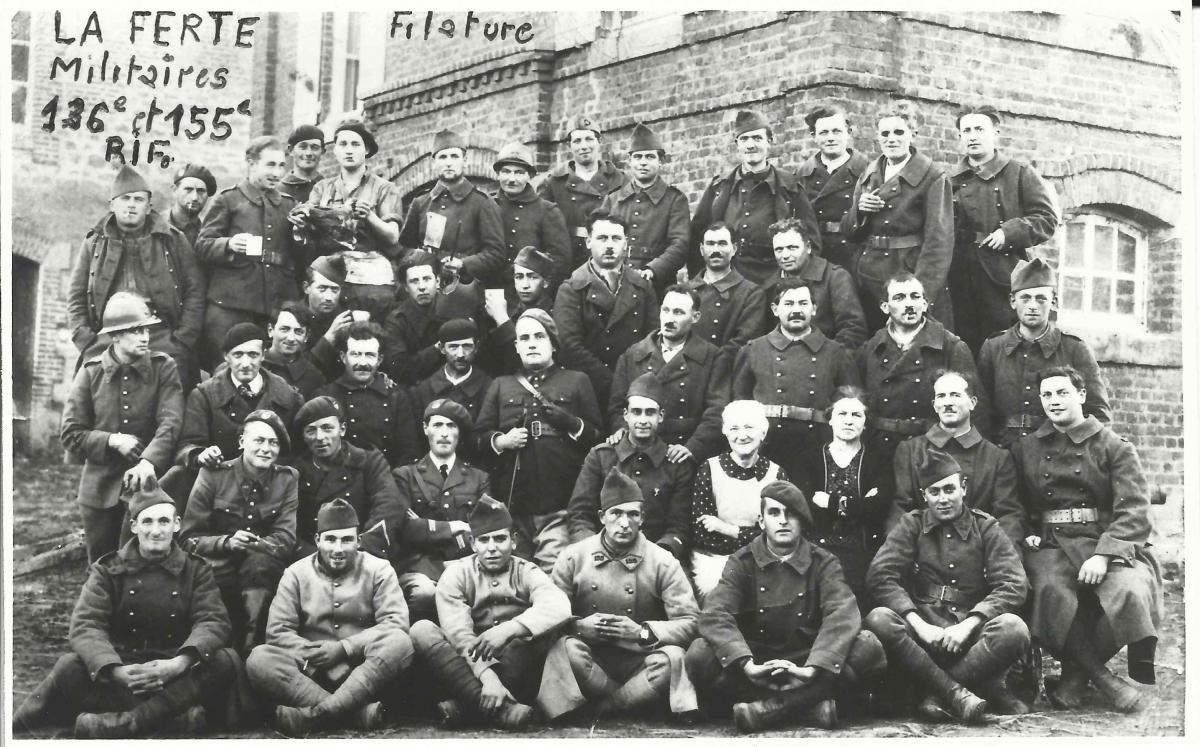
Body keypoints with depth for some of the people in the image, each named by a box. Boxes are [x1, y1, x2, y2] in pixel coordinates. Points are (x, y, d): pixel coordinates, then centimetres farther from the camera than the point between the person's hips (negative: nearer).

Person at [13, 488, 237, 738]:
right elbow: (85, 626, -11)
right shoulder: (107, 570, 4)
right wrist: (115, 670, -33)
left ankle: (125, 722, -37)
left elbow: (214, 622, -9)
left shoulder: (196, 569, 5)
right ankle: (174, 715, -36)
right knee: (69, 668, -31)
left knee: (226, 660, -30)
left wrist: (180, 663, -32)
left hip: (176, 677, 1)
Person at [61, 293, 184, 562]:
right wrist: (113, 441, -15)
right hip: (99, 488, 2)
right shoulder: (90, 373, 2)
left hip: (146, 482, -2)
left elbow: (171, 422, -14)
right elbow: (70, 434, 1)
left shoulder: (164, 368, -2)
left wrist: (149, 461, -30)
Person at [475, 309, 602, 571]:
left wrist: (570, 423, -9)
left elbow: (597, 437, 8)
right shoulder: (501, 385, 19)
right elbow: (479, 436, 13)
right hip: (511, 503, 2)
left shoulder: (576, 381, 12)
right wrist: (500, 441, -6)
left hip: (559, 506, -2)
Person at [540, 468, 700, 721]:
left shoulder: (664, 563, -2)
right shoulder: (572, 558, 2)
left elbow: (690, 622, -7)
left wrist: (642, 632, -21)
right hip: (590, 665, 0)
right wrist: (578, 625, -21)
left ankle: (601, 707, -15)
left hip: (640, 667, 0)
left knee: (672, 657, -31)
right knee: (563, 646, -31)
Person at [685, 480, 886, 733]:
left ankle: (770, 708, -29)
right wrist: (747, 665, -33)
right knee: (700, 655, -28)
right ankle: (810, 703, -30)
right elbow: (715, 615, -14)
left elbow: (843, 614, -15)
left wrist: (811, 669, -33)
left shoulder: (823, 563, 3)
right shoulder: (741, 562, 2)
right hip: (756, 663, 0)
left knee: (868, 649, -25)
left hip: (806, 665, 0)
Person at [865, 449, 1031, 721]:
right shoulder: (912, 525, 9)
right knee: (878, 620, -30)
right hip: (924, 627, 0)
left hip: (971, 631, 0)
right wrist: (918, 624, -19)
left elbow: (1014, 585, -4)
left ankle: (935, 694, -23)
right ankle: (957, 693, -29)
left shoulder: (986, 527, 8)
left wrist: (968, 625, -18)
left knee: (1013, 628, -31)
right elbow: (879, 576, -4)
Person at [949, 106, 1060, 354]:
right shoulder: (949, 180, 16)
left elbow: (1047, 218, 2)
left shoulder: (1020, 174, 8)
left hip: (1005, 279, -2)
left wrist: (1010, 233, -11)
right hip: (961, 283, 3)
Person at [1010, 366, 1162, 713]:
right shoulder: (1025, 450, 16)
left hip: (1109, 544, -1)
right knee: (1052, 592, -34)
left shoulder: (1114, 447, 6)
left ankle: (1077, 675, -10)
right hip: (1050, 546, 1)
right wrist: (1027, 537, -3)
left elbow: (1134, 512, -5)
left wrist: (1103, 555, -20)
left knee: (1128, 591, -33)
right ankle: (1102, 677, -17)